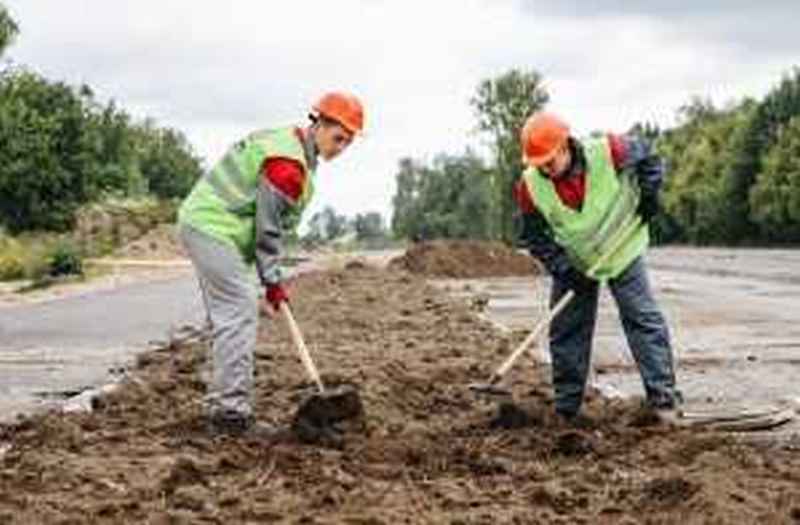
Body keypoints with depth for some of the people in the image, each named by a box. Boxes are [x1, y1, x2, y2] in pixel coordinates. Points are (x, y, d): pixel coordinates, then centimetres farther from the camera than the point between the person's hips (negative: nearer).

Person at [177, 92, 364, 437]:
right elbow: (269, 224, -17)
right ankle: (231, 412, -14)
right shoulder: (287, 163, -20)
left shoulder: (288, 143, 14)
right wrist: (273, 279, -9)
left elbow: (272, 221, 19)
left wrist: (271, 273, 17)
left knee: (227, 317, 12)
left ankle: (221, 407, 17)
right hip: (212, 229, -11)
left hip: (204, 225, 11)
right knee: (239, 314, -13)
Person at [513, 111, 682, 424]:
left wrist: (649, 193, -16)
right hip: (573, 264, 2)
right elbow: (534, 236, -9)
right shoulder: (530, 186, -19)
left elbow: (648, 158, -4)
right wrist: (561, 268, -19)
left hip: (621, 253, -2)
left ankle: (663, 396, -2)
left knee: (644, 319, -7)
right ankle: (567, 407, 14)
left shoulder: (608, 152, -25)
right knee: (566, 333, 4)